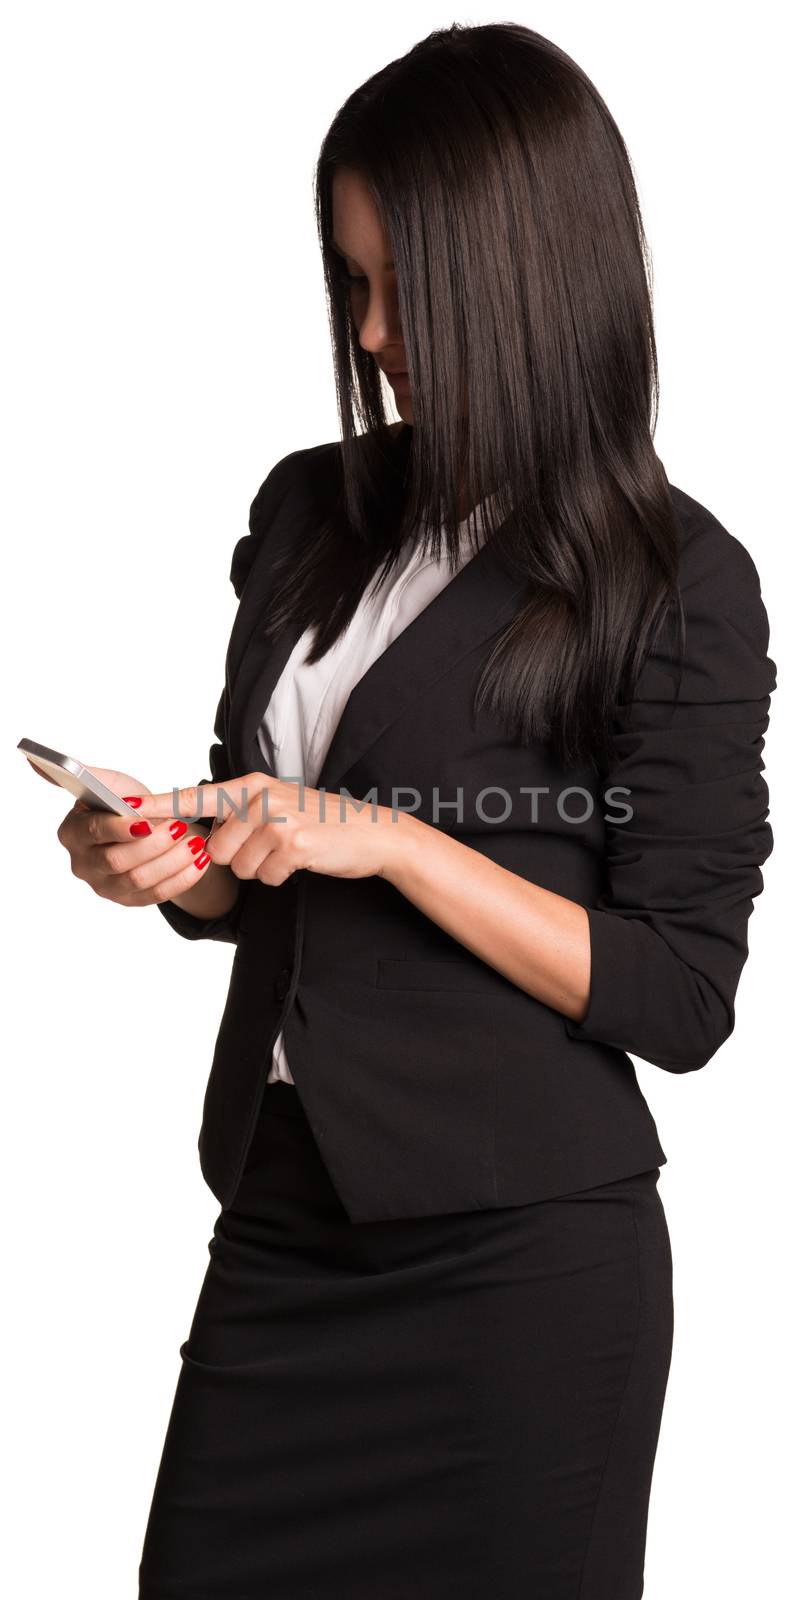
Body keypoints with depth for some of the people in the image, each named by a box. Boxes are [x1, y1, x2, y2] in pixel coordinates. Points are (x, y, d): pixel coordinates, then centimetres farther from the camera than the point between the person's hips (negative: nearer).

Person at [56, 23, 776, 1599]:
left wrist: (392, 842, -19)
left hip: (519, 1265, -5)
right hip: (281, 1217, 5)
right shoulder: (309, 511, 7)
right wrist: (168, 863, -5)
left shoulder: (677, 581, -9)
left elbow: (680, 997, -11)